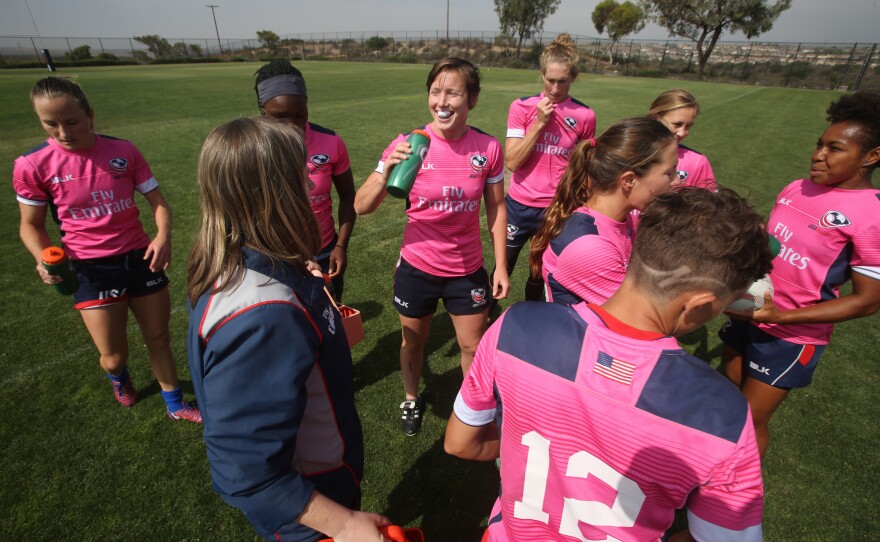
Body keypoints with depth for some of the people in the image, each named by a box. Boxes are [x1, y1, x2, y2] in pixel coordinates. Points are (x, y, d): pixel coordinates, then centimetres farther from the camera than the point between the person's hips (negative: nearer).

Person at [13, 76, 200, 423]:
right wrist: (45, 259, -18)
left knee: (159, 338, 13)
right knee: (114, 356, 3)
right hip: (91, 268, -1)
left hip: (140, 258, 1)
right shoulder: (33, 165, -7)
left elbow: (157, 200, 0)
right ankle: (118, 378, 43)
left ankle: (175, 405, 34)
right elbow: (31, 225, 3)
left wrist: (163, 236, -20)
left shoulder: (124, 151, -5)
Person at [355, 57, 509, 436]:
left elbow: (496, 209, 2)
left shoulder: (488, 148, -9)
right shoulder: (409, 145, -14)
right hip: (416, 268, 0)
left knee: (473, 347, 15)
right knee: (414, 340, 21)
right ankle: (411, 399, 50)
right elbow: (361, 207, -15)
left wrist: (501, 266, 0)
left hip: (467, 270, 1)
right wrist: (387, 170, -33)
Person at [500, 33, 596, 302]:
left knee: (540, 275, 14)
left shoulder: (585, 116, -3)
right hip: (519, 206, 0)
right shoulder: (522, 107, -4)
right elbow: (512, 162, -11)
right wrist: (539, 122, -16)